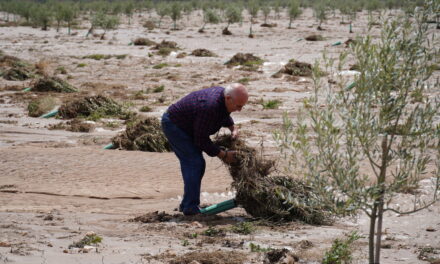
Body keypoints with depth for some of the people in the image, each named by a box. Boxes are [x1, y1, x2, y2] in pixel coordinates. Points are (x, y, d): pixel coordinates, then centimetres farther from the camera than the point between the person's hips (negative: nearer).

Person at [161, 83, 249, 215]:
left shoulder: (222, 93, -7)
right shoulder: (210, 106, -35)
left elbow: (224, 114, 18)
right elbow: (201, 140, -26)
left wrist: (233, 127, -1)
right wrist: (223, 155, -19)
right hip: (173, 124, -10)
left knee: (197, 164, 12)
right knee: (194, 162, -16)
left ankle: (186, 204, 19)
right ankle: (190, 207, -15)